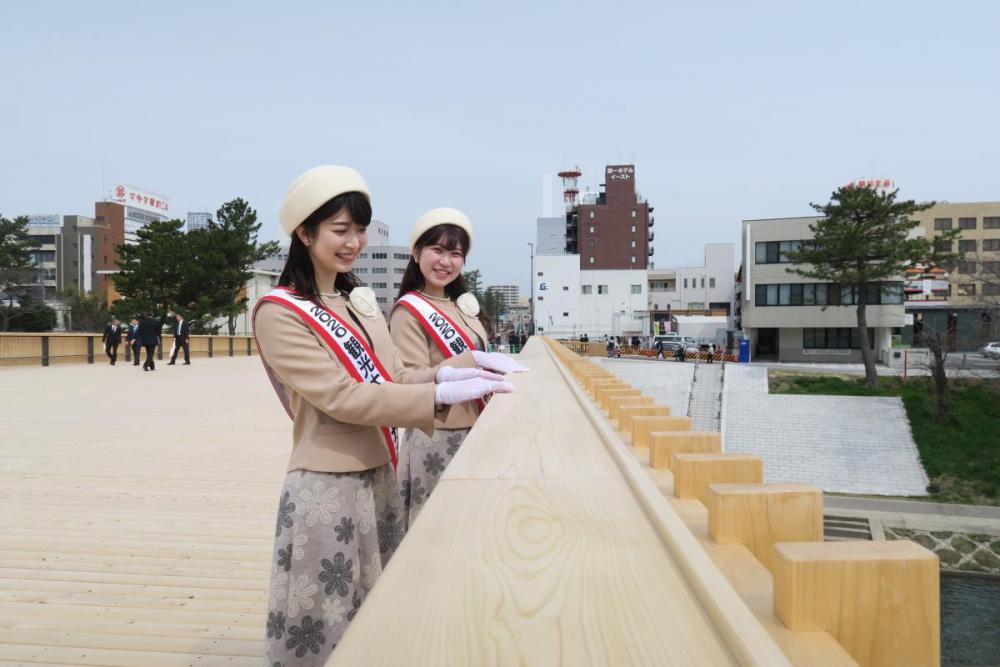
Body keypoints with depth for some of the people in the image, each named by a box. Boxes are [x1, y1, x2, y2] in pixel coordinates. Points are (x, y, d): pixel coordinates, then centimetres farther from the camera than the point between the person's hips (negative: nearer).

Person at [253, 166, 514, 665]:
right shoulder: (278, 312, -14)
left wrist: (442, 374, -8)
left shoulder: (360, 300, 9)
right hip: (328, 489, -7)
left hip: (379, 478, 7)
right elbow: (341, 398, -21)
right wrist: (441, 394, -25)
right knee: (327, 627, 8)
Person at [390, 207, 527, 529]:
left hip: (473, 433, 7)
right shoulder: (408, 311, -12)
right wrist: (475, 359, -25)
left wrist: (498, 365, 0)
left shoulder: (460, 304, 11)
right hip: (436, 438, -7)